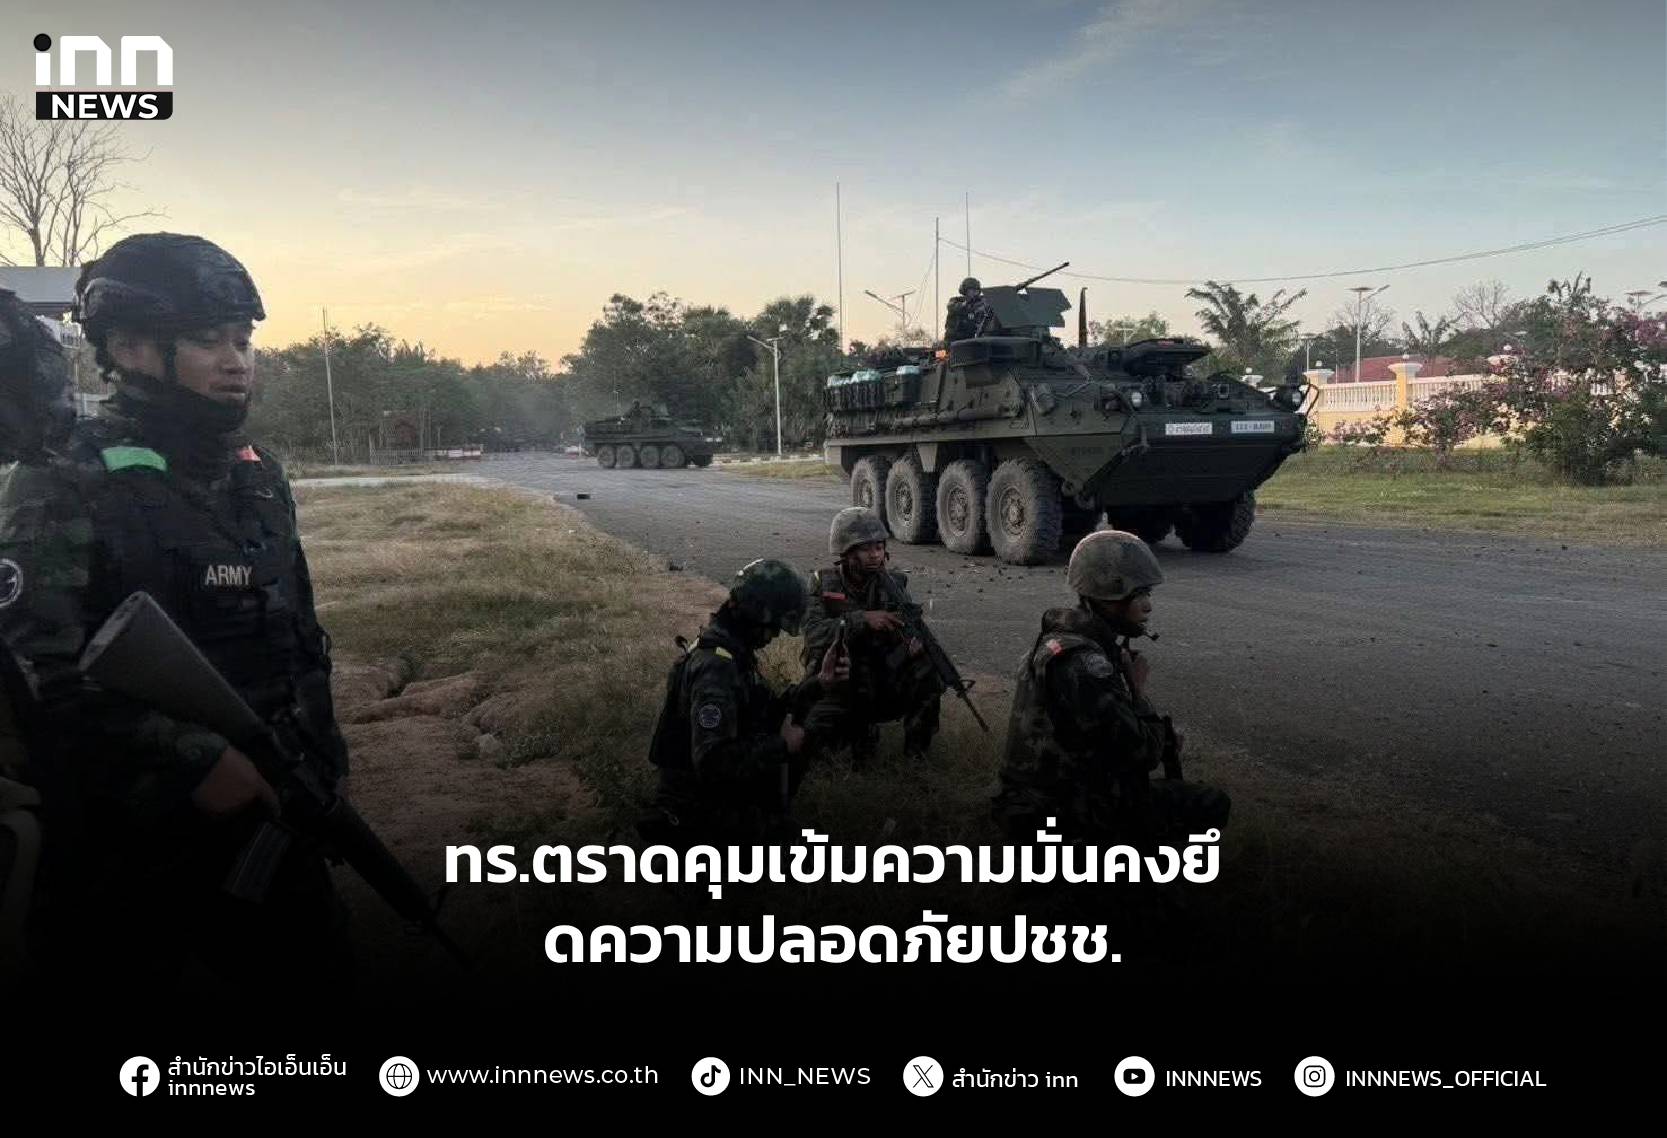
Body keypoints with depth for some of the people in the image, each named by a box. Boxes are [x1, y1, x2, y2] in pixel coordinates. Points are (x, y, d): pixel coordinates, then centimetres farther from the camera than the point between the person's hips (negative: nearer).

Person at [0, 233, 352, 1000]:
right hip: (134, 861, -6)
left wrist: (321, 760, 11)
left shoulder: (259, 476, 8)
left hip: (271, 820, 6)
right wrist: (195, 763, -24)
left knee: (322, 980, 17)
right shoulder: (63, 488, -13)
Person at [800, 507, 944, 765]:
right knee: (818, 730, -30)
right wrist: (862, 619, -34)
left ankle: (916, 745, -3)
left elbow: (910, 632, -10)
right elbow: (814, 633, -22)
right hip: (835, 688, -1)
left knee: (927, 669, -25)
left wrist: (916, 643, -35)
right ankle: (861, 731, 5)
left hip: (885, 686, 1)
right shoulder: (823, 585, -7)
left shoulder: (893, 584, -3)